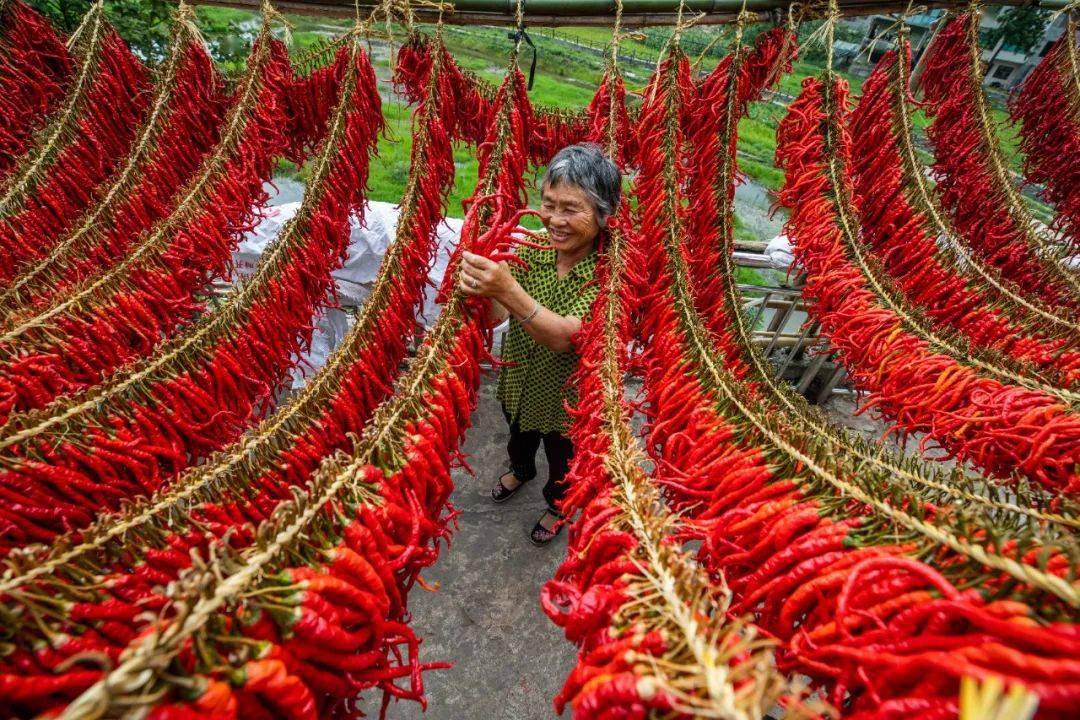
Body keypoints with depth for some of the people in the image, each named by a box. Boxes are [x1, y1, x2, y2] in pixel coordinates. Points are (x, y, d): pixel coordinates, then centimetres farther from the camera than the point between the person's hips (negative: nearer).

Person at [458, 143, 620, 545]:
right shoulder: (532, 246, -17)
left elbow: (564, 336, -39)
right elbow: (495, 316, -22)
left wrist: (507, 288, -53)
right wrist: (480, 290, -44)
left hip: (566, 395, -4)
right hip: (518, 378, 4)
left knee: (562, 457, 25)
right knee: (519, 435, 33)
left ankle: (557, 504, 59)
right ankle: (521, 470, 69)